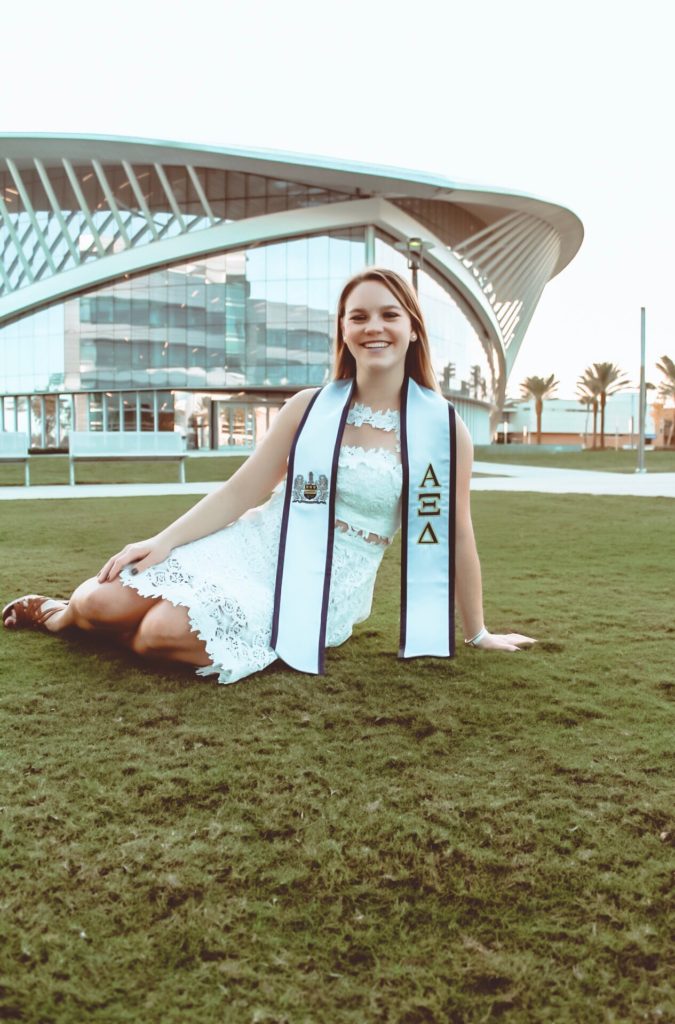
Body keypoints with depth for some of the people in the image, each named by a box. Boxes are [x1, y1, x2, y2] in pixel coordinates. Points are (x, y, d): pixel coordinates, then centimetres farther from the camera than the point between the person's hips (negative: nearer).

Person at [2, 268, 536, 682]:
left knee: (168, 630, -25)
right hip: (255, 546, 3)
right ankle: (67, 612, 26)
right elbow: (242, 490, 2)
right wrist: (164, 540, -8)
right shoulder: (310, 408, 1)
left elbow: (457, 536, 1)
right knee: (101, 602, -13)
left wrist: (478, 634, 8)